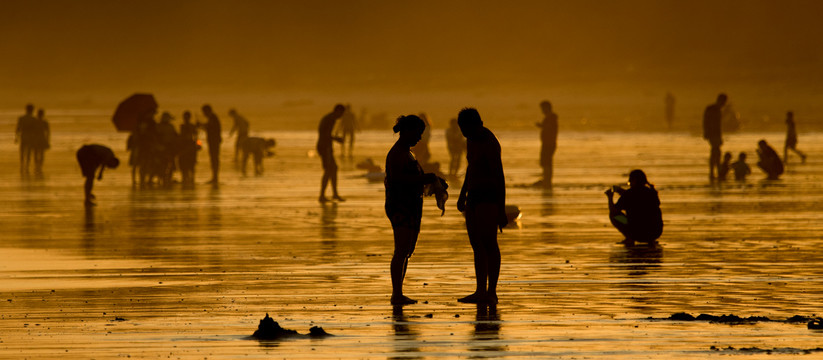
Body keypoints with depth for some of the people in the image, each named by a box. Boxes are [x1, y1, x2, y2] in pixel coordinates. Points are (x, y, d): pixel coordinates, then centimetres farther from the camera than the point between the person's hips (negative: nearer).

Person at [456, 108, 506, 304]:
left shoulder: (489, 144, -17)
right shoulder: (472, 139, 12)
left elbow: (499, 177, -20)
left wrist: (501, 211, -22)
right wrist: (462, 194, 31)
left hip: (489, 196, -9)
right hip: (474, 196, 9)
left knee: (489, 243, -12)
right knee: (476, 244, 8)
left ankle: (491, 293, -14)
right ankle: (481, 292, 11)